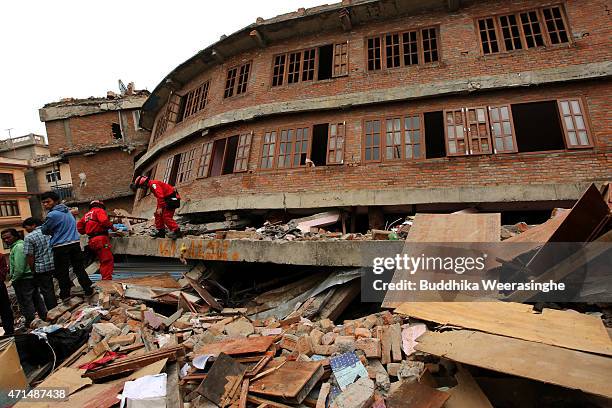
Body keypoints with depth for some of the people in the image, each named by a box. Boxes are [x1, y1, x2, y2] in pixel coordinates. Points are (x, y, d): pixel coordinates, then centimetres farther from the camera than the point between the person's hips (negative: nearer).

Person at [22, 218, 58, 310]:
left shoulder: (29, 237, -9)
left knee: (47, 292, 3)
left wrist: (33, 270, -2)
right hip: (56, 265, 5)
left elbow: (30, 256, -12)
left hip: (41, 268, -5)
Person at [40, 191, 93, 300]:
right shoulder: (67, 211, 11)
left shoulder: (52, 215, -11)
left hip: (61, 247, -6)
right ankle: (88, 290, 11)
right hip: (75, 243, 6)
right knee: (79, 268, 11)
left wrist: (40, 227, 20)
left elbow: (45, 231, 0)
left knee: (62, 272, 6)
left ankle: (65, 294, 13)